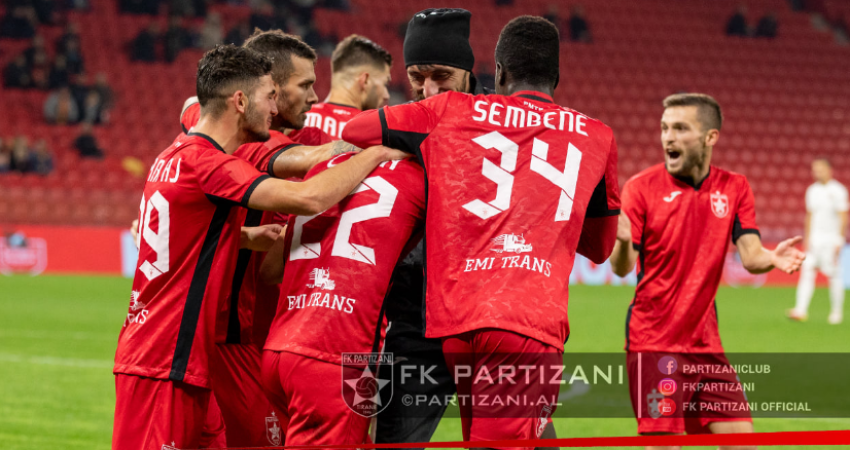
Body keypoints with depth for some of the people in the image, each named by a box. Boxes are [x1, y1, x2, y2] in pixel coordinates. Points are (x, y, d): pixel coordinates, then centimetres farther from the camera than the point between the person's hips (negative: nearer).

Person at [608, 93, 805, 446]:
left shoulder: (734, 188, 5)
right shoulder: (642, 187, -6)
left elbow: (750, 257, -3)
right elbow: (622, 268, -11)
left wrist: (772, 258, -27)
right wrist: (622, 242, -35)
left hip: (705, 343, 4)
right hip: (654, 343, -4)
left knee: (741, 439, 0)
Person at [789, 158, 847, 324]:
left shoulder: (838, 191, -6)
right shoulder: (812, 190, 11)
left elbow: (843, 217, -8)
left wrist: (839, 241, -14)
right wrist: (807, 238, 12)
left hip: (831, 238, -5)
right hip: (814, 238, 5)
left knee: (833, 274, -3)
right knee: (806, 270, -7)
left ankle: (837, 311, 8)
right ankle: (801, 310, -12)